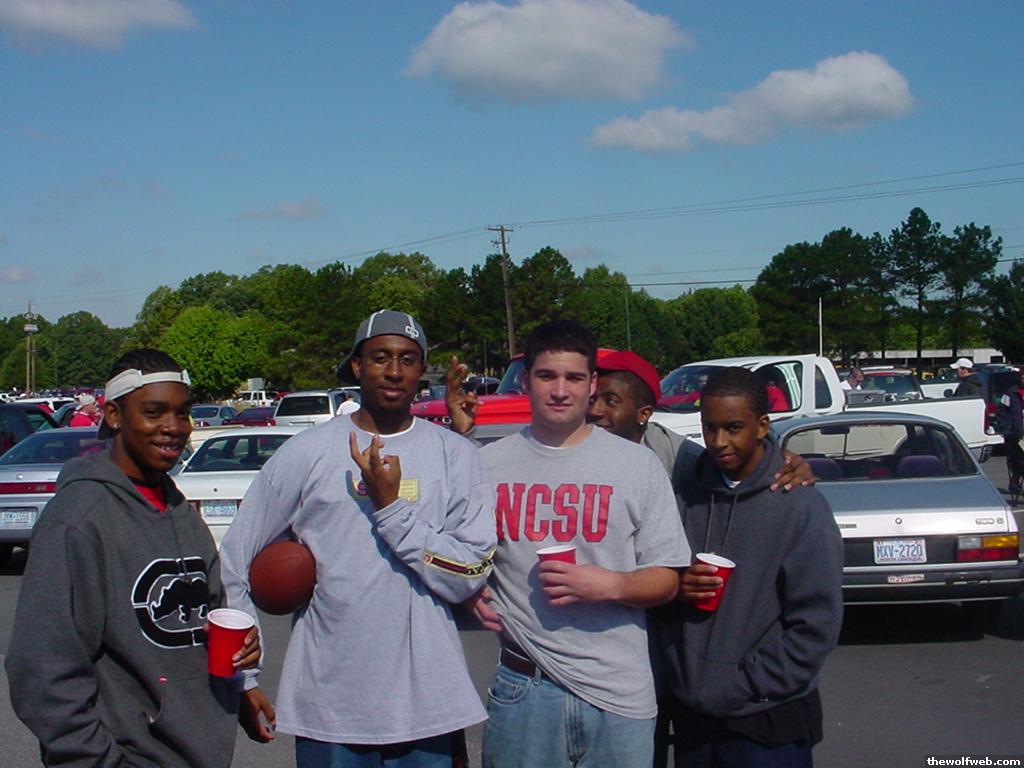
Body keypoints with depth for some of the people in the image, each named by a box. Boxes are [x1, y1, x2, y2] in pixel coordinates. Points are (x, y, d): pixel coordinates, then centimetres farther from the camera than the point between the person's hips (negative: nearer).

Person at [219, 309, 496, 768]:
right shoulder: (305, 454, 0)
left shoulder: (455, 456, 0)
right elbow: (234, 562, 3)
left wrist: (392, 507, -14)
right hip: (326, 707, 0)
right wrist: (243, 678, 1)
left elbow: (469, 575, -7)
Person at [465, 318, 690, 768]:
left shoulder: (639, 466, 3)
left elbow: (666, 581, 3)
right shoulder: (488, 464, 6)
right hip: (522, 686, 1)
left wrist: (611, 585, -16)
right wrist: (471, 594, -4)